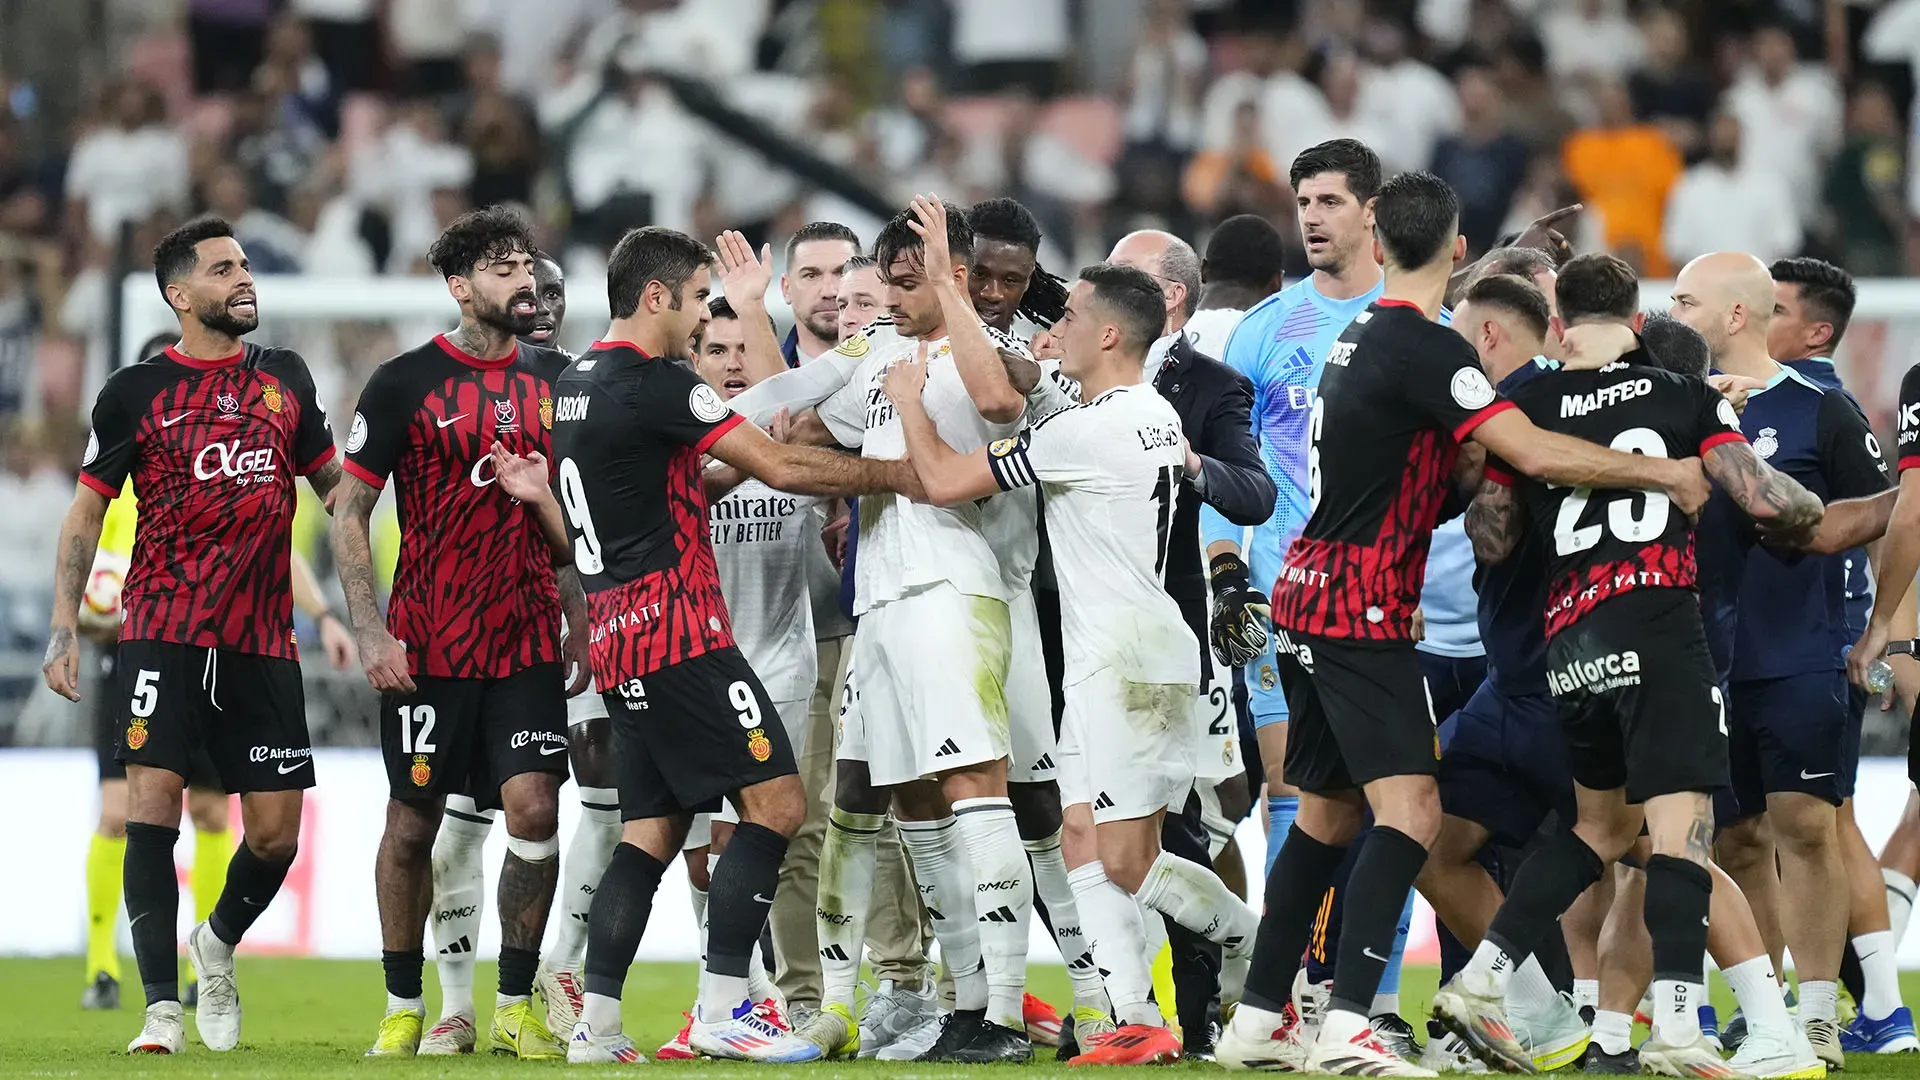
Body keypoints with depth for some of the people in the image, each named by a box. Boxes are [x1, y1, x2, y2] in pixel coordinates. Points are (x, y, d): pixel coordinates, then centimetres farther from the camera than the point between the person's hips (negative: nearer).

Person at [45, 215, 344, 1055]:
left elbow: (333, 483, 21)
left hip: (262, 640, 3)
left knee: (275, 836, 0)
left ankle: (218, 945, 30)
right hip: (164, 632, -3)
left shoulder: (285, 378, 12)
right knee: (152, 804, -14)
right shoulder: (137, 391, 2)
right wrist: (64, 623, -2)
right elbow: (87, 511, 5)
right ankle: (162, 1008, -11)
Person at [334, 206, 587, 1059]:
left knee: (534, 810, -9)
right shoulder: (404, 383, -4)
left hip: (528, 640, 3)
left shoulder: (553, 380, 8)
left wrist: (582, 622, 11)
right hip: (426, 649, -3)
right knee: (412, 825, 4)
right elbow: (349, 514, -3)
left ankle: (516, 1006, 1)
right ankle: (404, 1010, 17)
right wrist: (369, 630, -11)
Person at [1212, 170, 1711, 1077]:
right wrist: (1666, 474, -13)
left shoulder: (1362, 338, 13)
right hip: (1359, 611, -10)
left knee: (1329, 811, 17)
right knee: (1409, 809, -15)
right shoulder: (1424, 348, -15)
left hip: (1308, 596, 10)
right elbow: (1534, 453, -21)